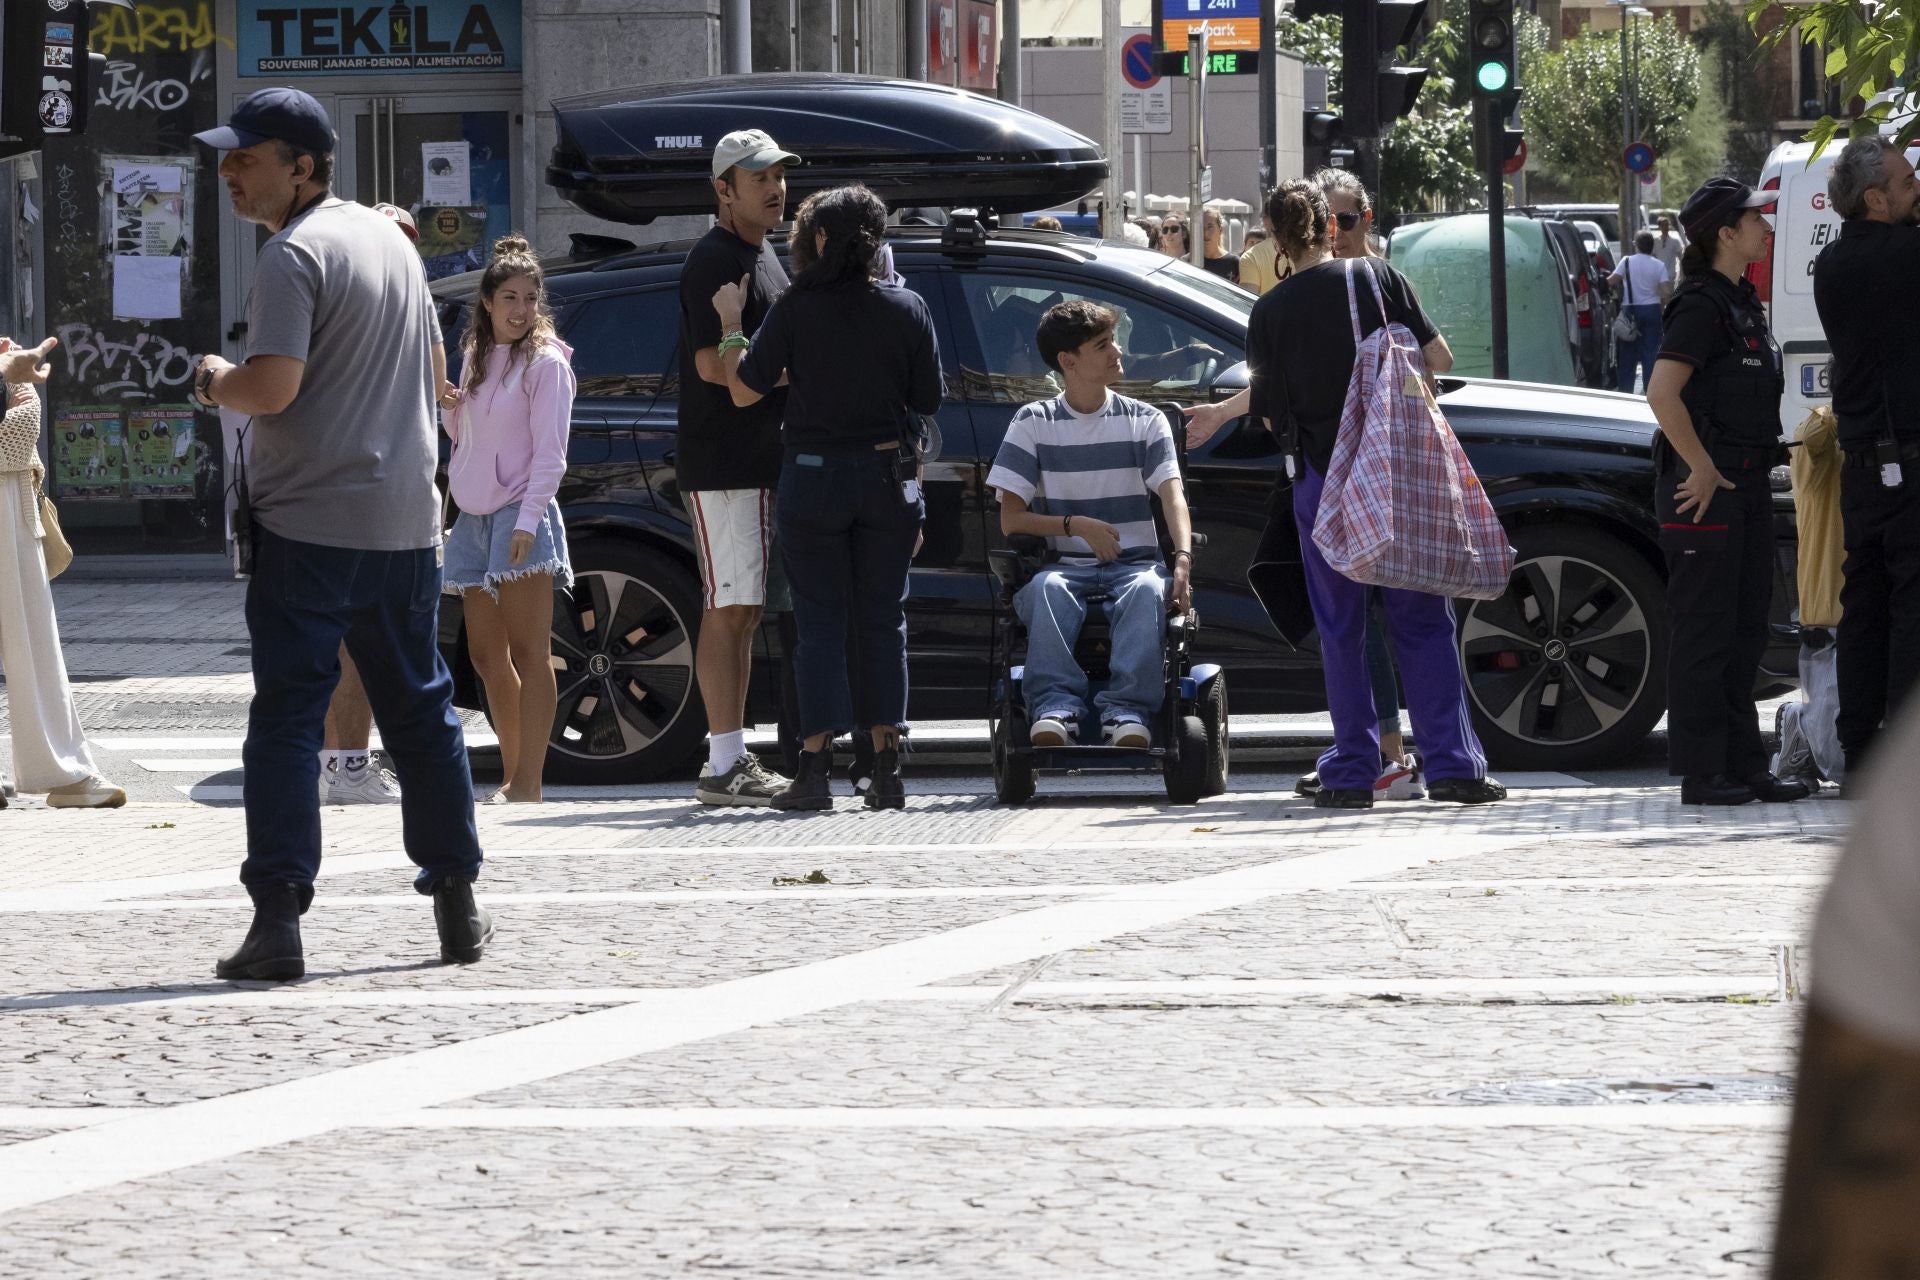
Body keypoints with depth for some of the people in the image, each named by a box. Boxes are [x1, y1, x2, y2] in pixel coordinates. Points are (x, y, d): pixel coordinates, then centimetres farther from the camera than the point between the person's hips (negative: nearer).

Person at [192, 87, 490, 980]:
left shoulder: (294, 256, -13)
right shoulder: (389, 239, 14)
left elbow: (272, 386, -22)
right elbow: (434, 372, 23)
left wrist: (216, 381, -3)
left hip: (309, 526, -7)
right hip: (407, 520, 7)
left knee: (287, 715, -6)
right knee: (420, 710, 15)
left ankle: (278, 920, -14)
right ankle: (457, 907, 19)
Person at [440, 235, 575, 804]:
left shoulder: (545, 362, -7)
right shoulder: (476, 357, 14)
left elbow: (549, 452, -11)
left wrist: (528, 521, -20)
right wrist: (449, 408, 2)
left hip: (520, 517, -8)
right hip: (473, 519, 8)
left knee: (527, 653, -9)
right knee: (487, 657, 10)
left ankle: (528, 784, -12)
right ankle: (512, 777, 17)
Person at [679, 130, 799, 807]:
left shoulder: (764, 255, 19)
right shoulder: (715, 259, -13)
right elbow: (714, 363, -20)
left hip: (761, 458, 10)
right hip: (721, 463, -10)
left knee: (743, 611, 11)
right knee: (729, 609, -10)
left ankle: (735, 758, 16)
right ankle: (724, 766, -10)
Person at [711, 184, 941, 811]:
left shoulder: (796, 309, -9)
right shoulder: (907, 308, -3)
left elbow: (745, 389, -5)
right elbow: (928, 401, 3)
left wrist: (731, 325, 8)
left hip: (813, 478, -2)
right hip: (888, 477, 2)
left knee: (820, 622, 3)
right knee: (882, 621, 9)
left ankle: (816, 766, -4)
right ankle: (886, 767, 6)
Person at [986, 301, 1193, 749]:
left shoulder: (1145, 421, 10)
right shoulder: (1034, 423, 8)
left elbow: (1173, 495, -6)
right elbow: (1010, 519, 3)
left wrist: (1183, 561, -25)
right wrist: (1076, 525, -14)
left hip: (1133, 563, 0)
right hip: (1065, 564, 0)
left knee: (1147, 589, -36)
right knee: (1048, 589, -37)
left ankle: (1127, 709, -49)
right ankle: (1057, 705, -48)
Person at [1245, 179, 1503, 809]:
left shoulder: (1270, 312, -3)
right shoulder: (1380, 278, -3)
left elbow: (1271, 416, 0)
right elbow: (1440, 359, 1)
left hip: (1321, 482, 0)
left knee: (1340, 630, 9)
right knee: (1422, 621, 6)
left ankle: (1352, 771, 6)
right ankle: (1452, 764, 0)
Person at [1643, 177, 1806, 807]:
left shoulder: (1744, 303, 16)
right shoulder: (1701, 306, -14)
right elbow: (1662, 392, -25)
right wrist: (1702, 469, -21)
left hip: (1747, 484, 10)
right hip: (1706, 489, -10)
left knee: (1745, 629, 12)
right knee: (1705, 630, -6)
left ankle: (1743, 765, 18)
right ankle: (1701, 772, -3)